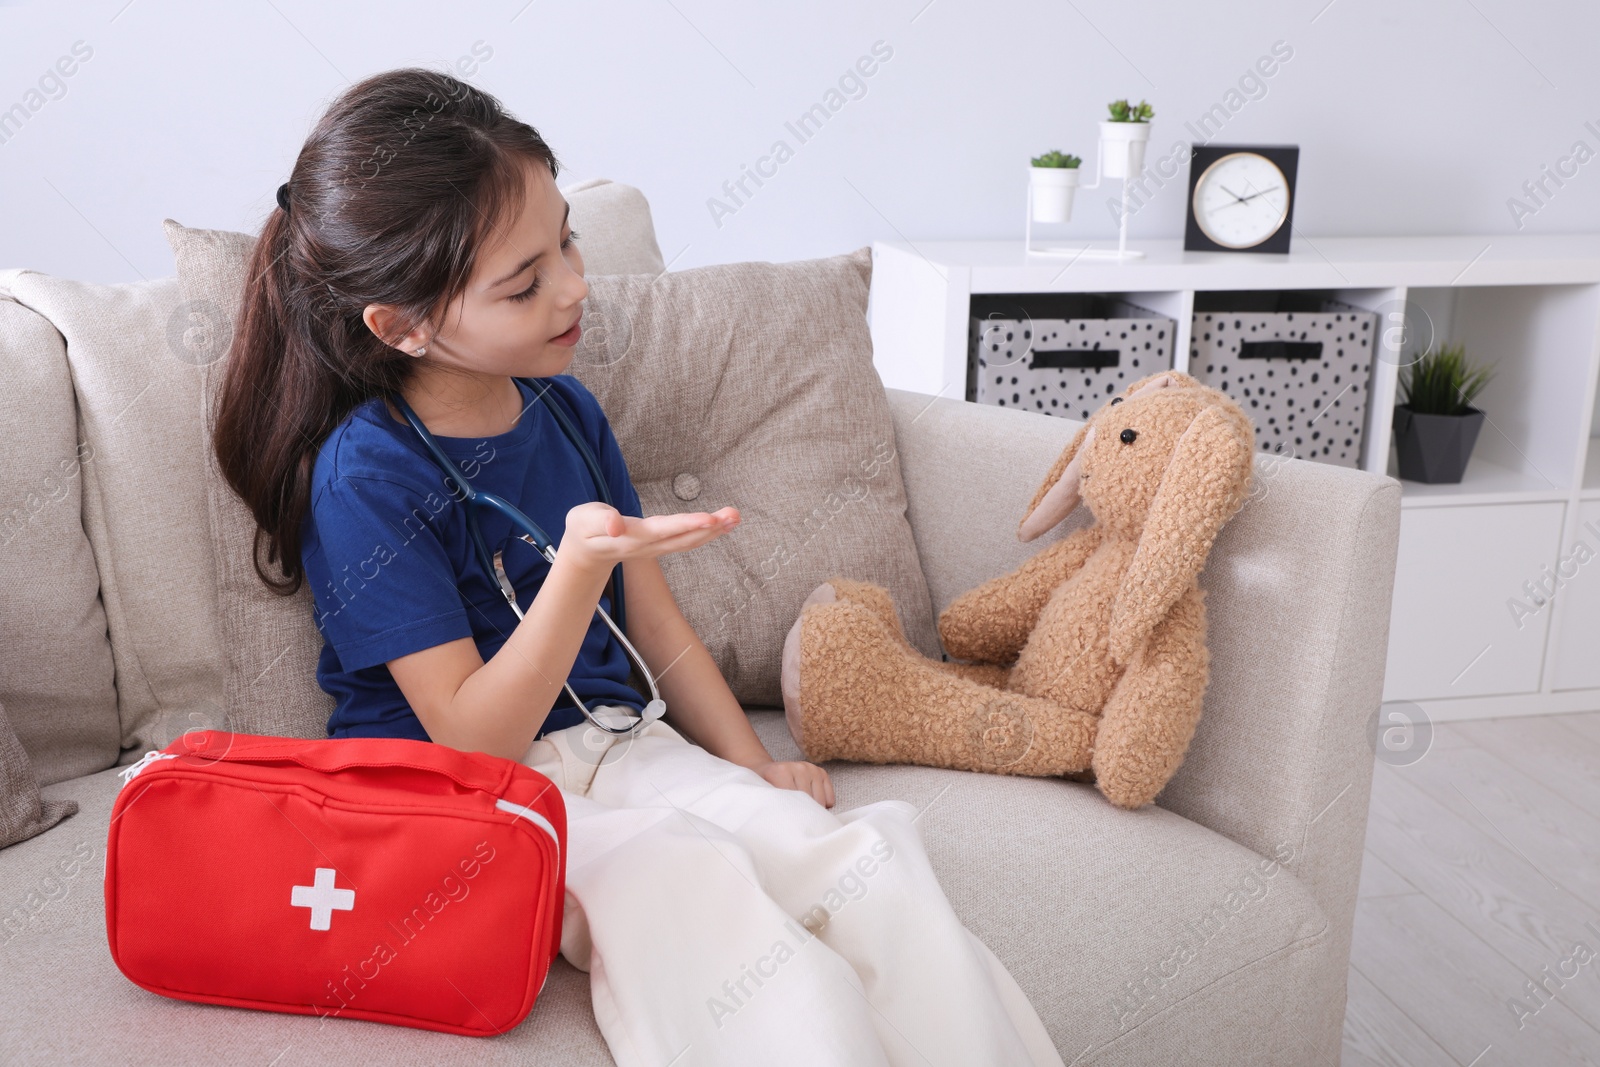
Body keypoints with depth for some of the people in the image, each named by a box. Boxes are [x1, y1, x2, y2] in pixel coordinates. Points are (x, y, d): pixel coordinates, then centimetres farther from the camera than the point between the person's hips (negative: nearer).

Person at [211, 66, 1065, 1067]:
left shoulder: (565, 410, 6)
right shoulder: (364, 476, -15)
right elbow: (475, 738, -17)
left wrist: (755, 765, 5)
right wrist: (583, 561, -30)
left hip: (611, 746, 6)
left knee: (861, 857, -18)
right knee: (688, 883, -34)